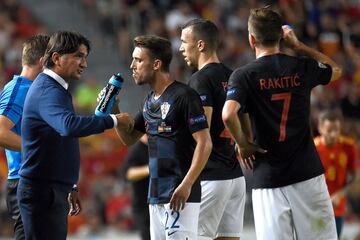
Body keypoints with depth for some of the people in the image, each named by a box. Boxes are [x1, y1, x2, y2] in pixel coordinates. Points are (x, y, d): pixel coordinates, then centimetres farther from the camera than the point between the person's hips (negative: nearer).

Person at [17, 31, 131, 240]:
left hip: (54, 191, 11)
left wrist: (70, 187, 26)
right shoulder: (47, 91, -16)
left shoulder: (55, 89, 19)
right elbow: (70, 126, -36)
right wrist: (112, 120, -27)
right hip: (42, 191, -11)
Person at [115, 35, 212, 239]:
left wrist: (186, 185, -22)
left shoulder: (184, 96, -11)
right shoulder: (151, 100, 15)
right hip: (156, 195, 9)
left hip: (179, 195, -9)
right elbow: (129, 138, 23)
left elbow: (205, 144, -15)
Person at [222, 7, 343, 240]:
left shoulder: (244, 75, -5)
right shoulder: (302, 68, 3)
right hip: (308, 172, 2)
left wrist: (243, 144, -5)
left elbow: (228, 114, -22)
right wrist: (298, 45, 26)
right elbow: (336, 69, 25)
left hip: (268, 177, -2)